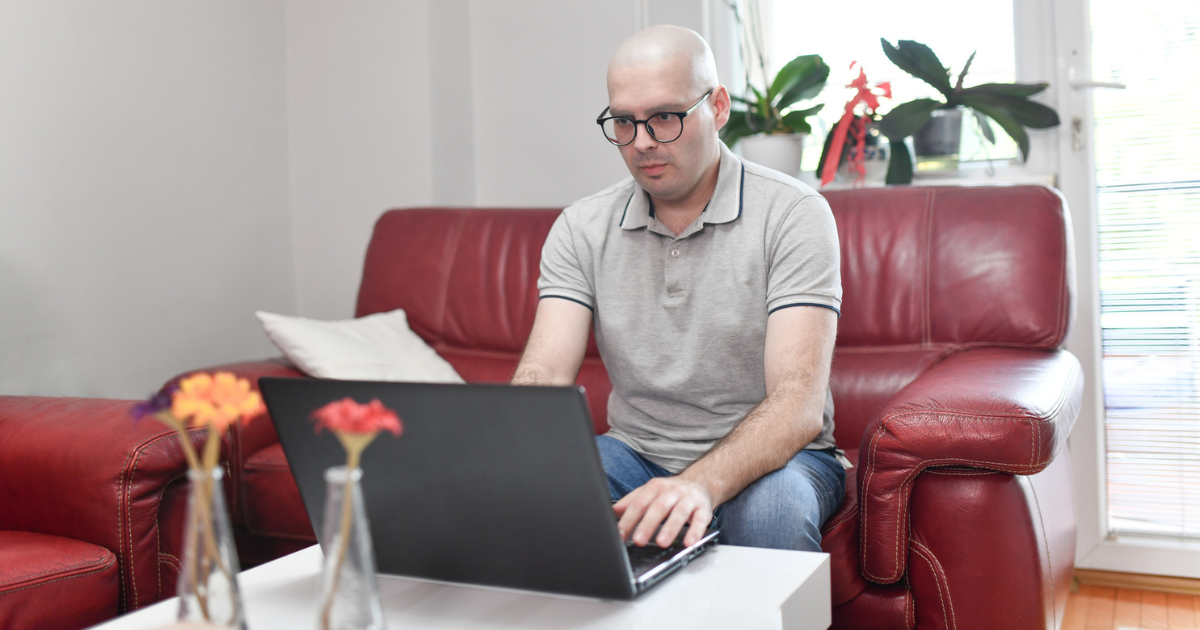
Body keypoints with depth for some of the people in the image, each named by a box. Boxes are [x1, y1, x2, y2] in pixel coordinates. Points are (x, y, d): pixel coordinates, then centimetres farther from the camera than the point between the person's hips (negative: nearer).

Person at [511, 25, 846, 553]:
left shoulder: (792, 214, -13)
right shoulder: (581, 229, 0)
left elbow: (798, 403, -23)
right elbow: (543, 375, -12)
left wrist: (701, 484, -43)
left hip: (766, 455, -2)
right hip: (635, 453, 3)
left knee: (772, 506, -37)